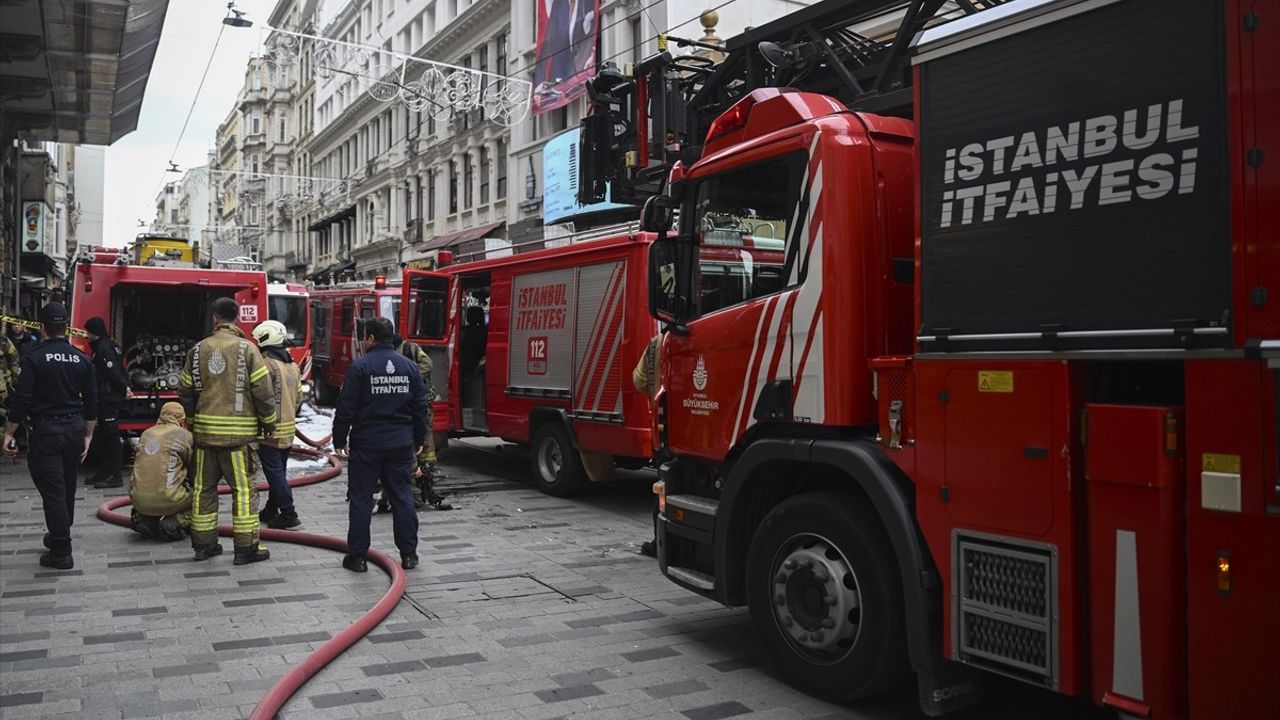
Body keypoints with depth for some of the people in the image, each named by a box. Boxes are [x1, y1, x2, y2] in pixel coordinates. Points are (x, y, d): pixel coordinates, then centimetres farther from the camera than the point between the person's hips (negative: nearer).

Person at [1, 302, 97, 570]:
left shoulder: (35, 357, -10)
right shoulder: (82, 359, 4)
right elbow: (91, 402, 6)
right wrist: (87, 436, 13)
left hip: (45, 430, -5)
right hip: (74, 429, 5)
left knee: (52, 492, -2)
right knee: (68, 489, 18)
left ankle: (61, 552, -1)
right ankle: (60, 535, 34)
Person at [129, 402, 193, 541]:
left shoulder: (146, 434, 16)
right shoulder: (184, 435, 1)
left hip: (139, 500, 6)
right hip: (167, 499, -6)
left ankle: (144, 518, 10)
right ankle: (174, 523, -5)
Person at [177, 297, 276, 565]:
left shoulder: (198, 350, 5)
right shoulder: (247, 349, -8)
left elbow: (185, 390, 10)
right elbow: (262, 390, -9)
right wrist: (268, 422, 4)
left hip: (204, 430, 5)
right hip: (238, 432, -4)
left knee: (204, 487, 13)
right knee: (244, 488, 1)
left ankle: (203, 543, 21)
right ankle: (246, 547, 3)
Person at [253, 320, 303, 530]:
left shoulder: (267, 364, -15)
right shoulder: (292, 365, 12)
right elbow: (299, 397, 16)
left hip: (271, 430, -8)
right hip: (288, 429, 9)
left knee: (275, 473, -4)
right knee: (279, 471, 16)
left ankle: (288, 514, -5)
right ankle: (271, 511, 26)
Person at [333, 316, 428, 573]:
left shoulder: (360, 367, -9)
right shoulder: (409, 366, 5)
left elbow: (346, 408, -9)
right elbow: (420, 406, 8)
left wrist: (339, 440, 1)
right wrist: (419, 439, 18)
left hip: (367, 444, -4)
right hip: (401, 444, 4)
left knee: (360, 499, 5)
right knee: (402, 496, 10)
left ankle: (357, 556, 9)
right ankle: (409, 554, 12)